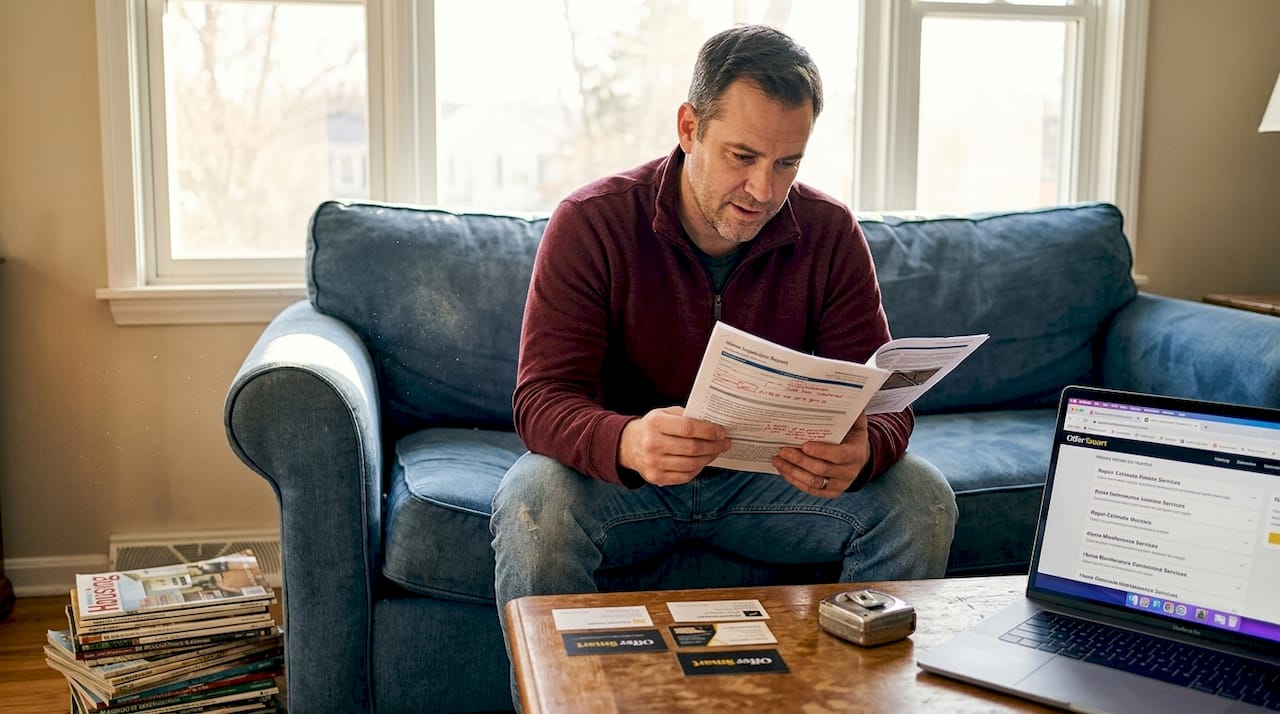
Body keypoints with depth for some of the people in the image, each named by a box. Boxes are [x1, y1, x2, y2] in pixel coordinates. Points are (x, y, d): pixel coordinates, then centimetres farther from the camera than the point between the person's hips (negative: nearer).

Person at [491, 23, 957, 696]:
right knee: (534, 501, -34)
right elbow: (543, 398, -22)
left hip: (769, 474, 3)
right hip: (621, 473, -2)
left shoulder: (830, 232, -7)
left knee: (921, 498, -19)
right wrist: (627, 443, -46)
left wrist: (862, 451, -37)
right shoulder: (590, 222, -15)